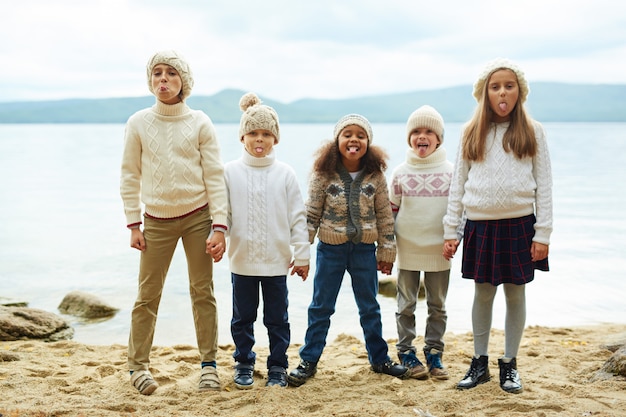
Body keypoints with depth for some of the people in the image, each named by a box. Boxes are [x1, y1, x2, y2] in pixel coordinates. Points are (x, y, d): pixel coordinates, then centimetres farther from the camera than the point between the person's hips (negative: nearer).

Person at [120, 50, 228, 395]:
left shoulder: (199, 123, -1)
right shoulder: (138, 123, 1)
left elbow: (215, 177, -1)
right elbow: (130, 176, 5)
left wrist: (219, 227, -7)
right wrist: (133, 224, 0)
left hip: (198, 216, 0)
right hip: (156, 220, 1)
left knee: (202, 292, 4)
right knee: (147, 296, 1)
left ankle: (208, 365, 15)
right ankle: (138, 366, 15)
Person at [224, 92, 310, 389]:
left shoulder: (285, 173, -2)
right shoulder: (230, 172, -1)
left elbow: (297, 217, 1)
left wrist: (302, 255, 0)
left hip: (277, 260, 0)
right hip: (242, 260, 1)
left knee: (277, 319, 10)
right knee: (242, 318, 13)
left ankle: (278, 367, 22)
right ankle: (243, 364, 28)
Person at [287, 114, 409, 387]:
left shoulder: (375, 176, -3)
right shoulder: (323, 175, -8)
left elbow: (384, 216, 3)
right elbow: (311, 215, -4)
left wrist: (387, 251, 4)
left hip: (364, 249, 2)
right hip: (331, 249, -1)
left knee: (370, 307, 14)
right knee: (321, 307, 8)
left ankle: (379, 358, 28)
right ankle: (309, 361, 18)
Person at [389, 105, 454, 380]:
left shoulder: (450, 171, 0)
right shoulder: (401, 172, 0)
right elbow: (391, 210, 5)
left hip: (439, 251, 1)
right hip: (408, 251, 0)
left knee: (437, 306, 10)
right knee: (406, 305, 7)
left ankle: (434, 353, 21)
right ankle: (406, 353, 18)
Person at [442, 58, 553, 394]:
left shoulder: (533, 132, 3)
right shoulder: (472, 133, 6)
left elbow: (543, 185, 1)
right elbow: (457, 185, 6)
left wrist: (543, 233, -5)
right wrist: (450, 231, 2)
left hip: (519, 224, -1)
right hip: (480, 225, 1)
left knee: (515, 293, 7)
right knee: (483, 293, 8)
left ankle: (509, 365, 20)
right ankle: (479, 363, 20)